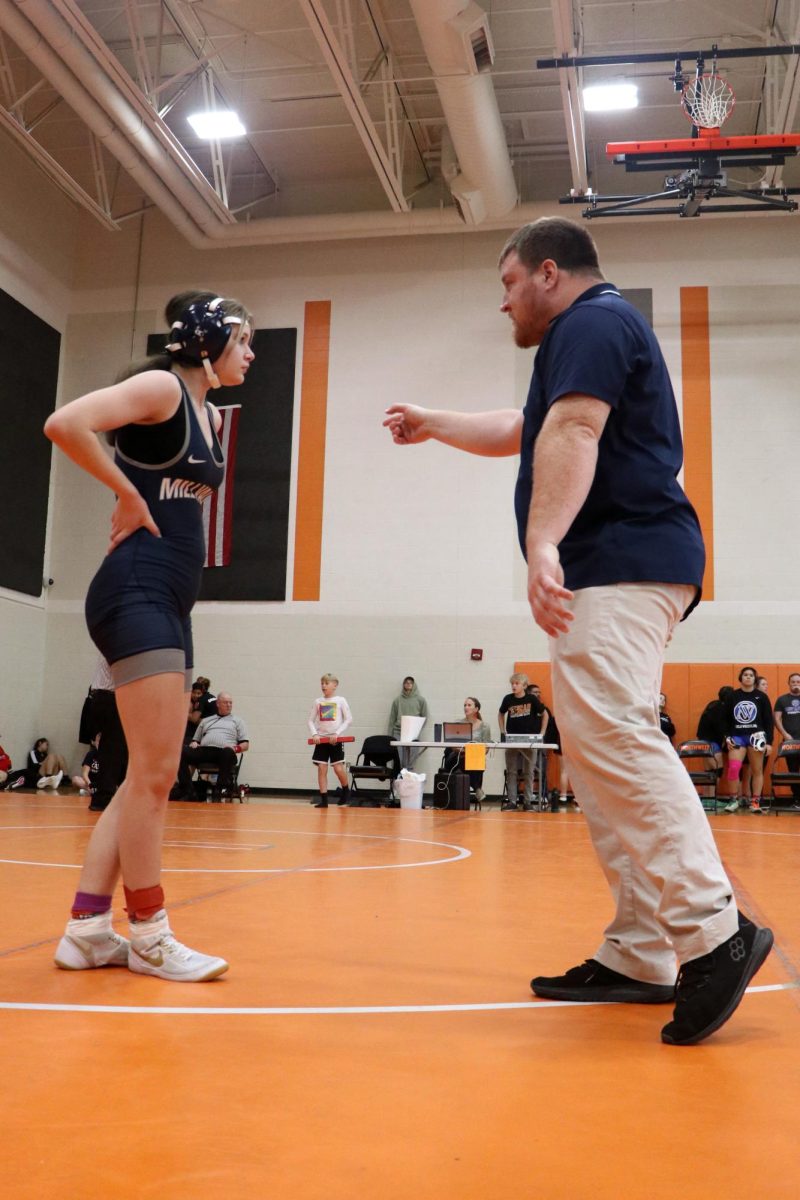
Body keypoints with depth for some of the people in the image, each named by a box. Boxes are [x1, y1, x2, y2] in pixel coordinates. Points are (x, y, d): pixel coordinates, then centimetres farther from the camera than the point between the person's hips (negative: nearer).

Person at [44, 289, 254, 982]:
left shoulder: (212, 417, 19)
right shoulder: (160, 386, -6)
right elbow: (65, 424, -21)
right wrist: (128, 496, -12)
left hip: (172, 603, 9)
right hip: (138, 592, -9)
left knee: (147, 777, 9)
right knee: (154, 774, -6)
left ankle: (87, 930, 16)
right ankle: (149, 937, 6)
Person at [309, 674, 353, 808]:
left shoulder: (340, 700, 0)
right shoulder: (317, 702, 7)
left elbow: (349, 720, -3)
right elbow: (311, 720, 9)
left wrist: (337, 733, -12)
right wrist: (314, 734, -8)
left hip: (335, 739, -3)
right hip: (321, 739, 3)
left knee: (338, 768, -8)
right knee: (321, 769, -1)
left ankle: (345, 791, 18)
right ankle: (324, 800, 3)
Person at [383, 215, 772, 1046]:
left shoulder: (592, 322, -2)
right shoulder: (594, 332, 31)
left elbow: (571, 431, -20)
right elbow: (520, 432, 43)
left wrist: (544, 543, -32)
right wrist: (432, 424, 53)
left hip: (619, 564, -11)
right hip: (615, 571, 11)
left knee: (607, 733, -22)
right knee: (601, 749, 5)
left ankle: (712, 930, -22)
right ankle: (640, 959, 6)